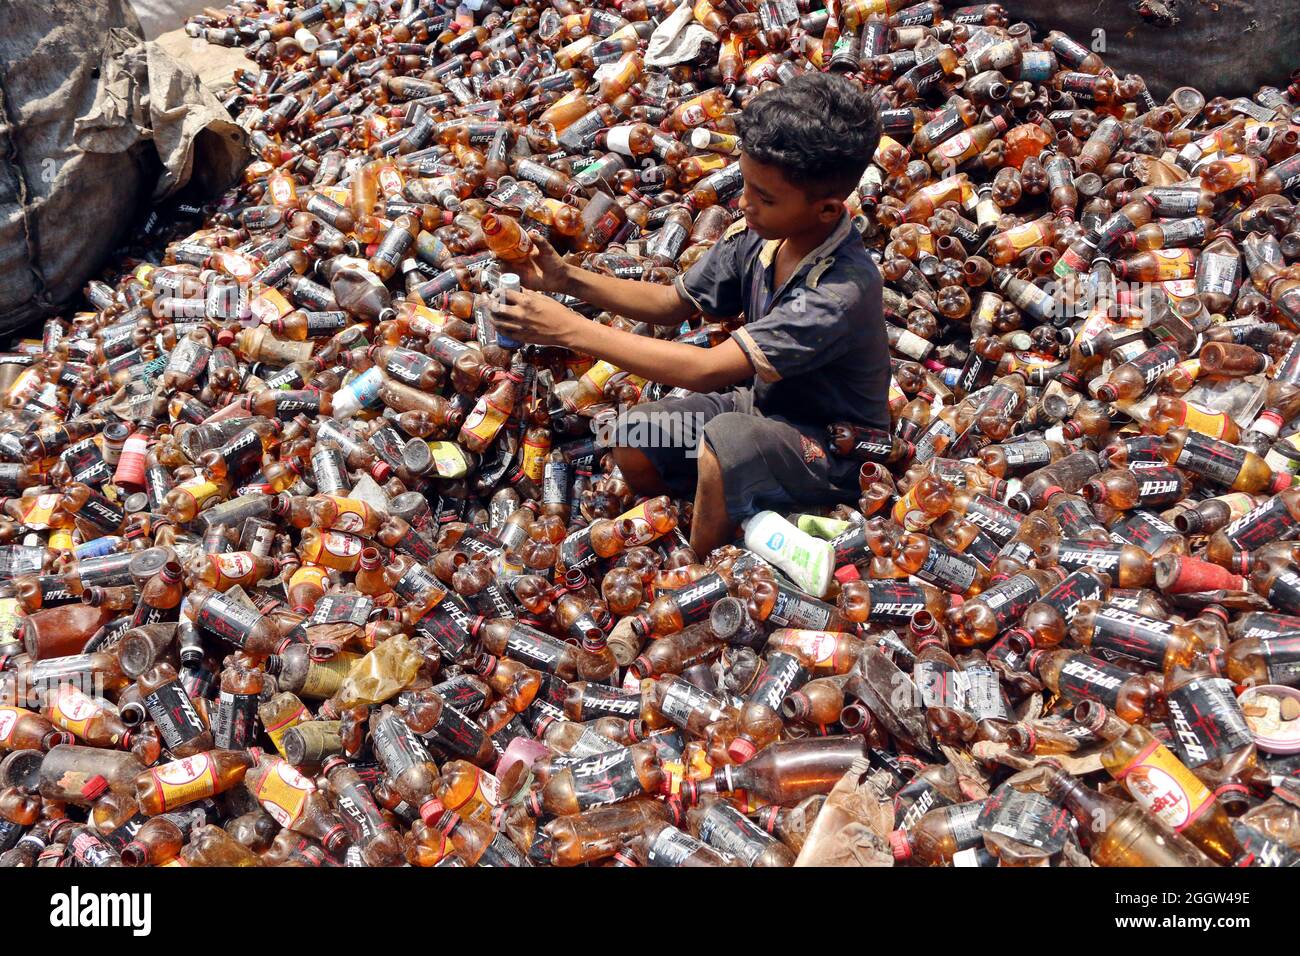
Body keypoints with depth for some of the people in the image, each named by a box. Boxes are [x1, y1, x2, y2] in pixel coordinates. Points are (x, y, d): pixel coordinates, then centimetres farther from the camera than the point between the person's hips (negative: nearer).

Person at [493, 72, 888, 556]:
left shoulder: (843, 289, -33)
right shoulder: (757, 232, -12)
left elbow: (706, 370, -36)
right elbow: (672, 302, 2)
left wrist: (570, 329, -32)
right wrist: (566, 277, -12)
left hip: (832, 447, -7)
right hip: (763, 402, 7)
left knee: (726, 438, -36)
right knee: (633, 437, -8)